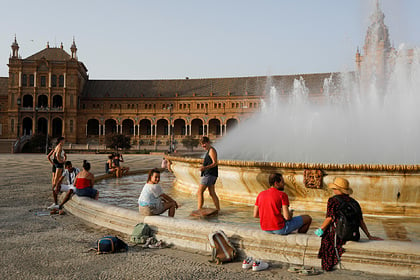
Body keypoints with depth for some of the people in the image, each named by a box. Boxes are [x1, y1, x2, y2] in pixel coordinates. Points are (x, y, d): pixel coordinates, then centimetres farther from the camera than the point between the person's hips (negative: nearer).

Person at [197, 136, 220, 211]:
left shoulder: (212, 150, -10)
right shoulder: (209, 151, 20)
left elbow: (215, 163, -20)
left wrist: (205, 167, -33)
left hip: (209, 174, -11)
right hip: (208, 174, 11)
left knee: (200, 192, -14)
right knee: (212, 193, 14)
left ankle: (199, 210, -17)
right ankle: (218, 210, 18)